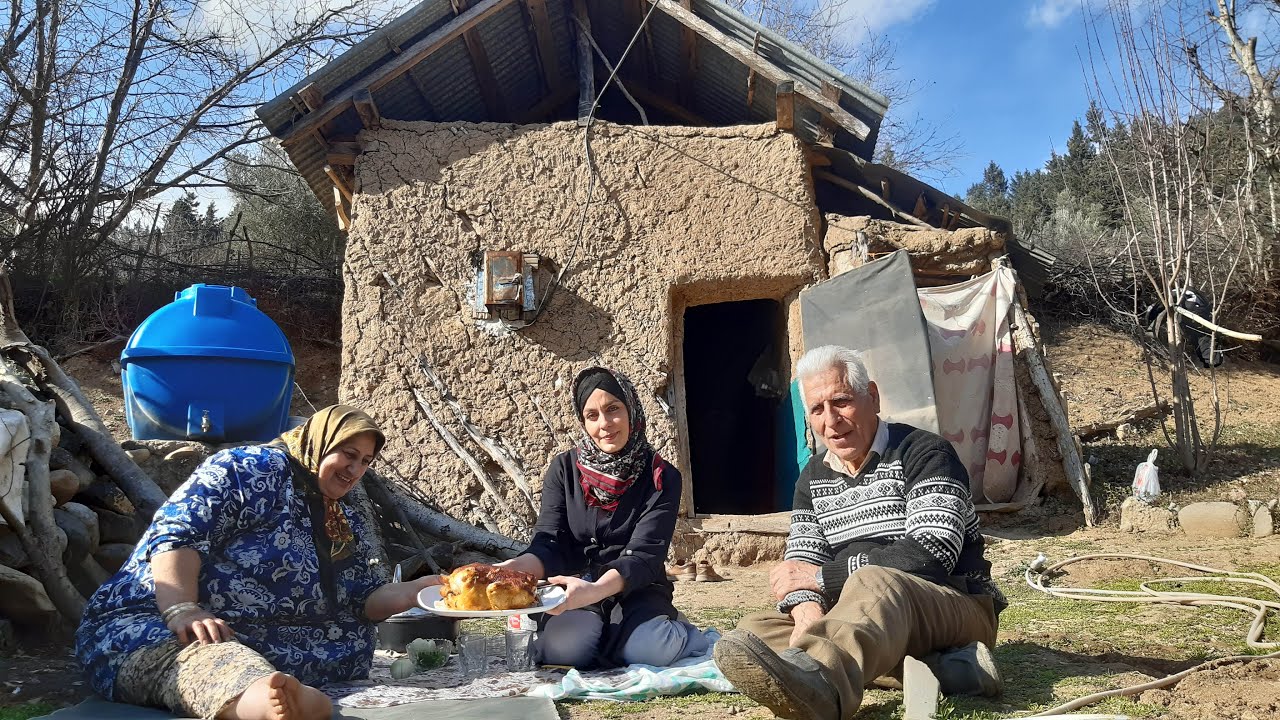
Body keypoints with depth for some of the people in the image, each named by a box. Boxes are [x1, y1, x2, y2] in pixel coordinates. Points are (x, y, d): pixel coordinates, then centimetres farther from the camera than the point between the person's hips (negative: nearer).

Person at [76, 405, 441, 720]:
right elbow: (175, 533, -14)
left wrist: (414, 591, -4)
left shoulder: (354, 524, 21)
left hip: (266, 650, 8)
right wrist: (182, 611, -28)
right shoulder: (253, 469, -2)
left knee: (356, 636, -21)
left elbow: (366, 600, 15)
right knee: (209, 661, -43)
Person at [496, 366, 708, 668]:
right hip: (574, 592, 1)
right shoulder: (564, 470, 1)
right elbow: (548, 545, -6)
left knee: (654, 650, -32)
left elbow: (644, 555, -15)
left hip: (635, 592, -1)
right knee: (564, 649, -32)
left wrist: (594, 590, -36)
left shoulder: (661, 478, -4)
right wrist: (511, 569, -31)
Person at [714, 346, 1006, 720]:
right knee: (756, 629, -14)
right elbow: (802, 564, 3)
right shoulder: (814, 478, 12)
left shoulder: (925, 453, -7)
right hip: (865, 618, 6)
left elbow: (932, 554, -20)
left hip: (957, 609, -6)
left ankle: (812, 680, -69)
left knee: (874, 583, -37)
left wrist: (823, 575, -16)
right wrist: (807, 611, -22)